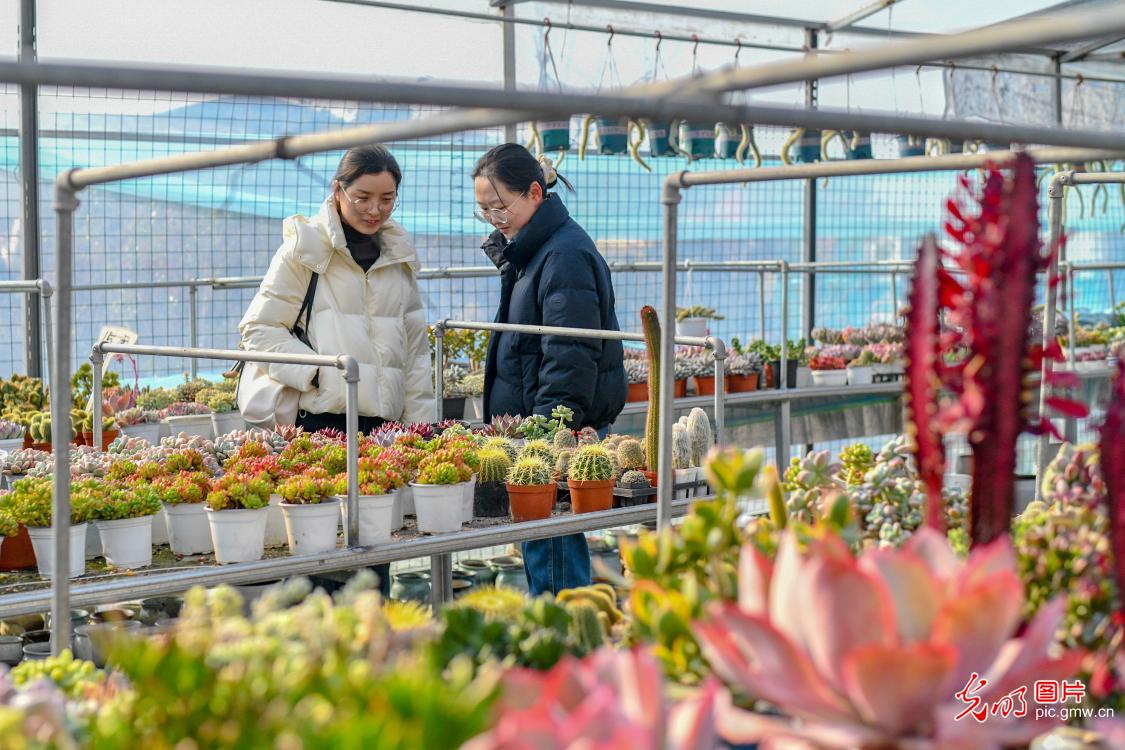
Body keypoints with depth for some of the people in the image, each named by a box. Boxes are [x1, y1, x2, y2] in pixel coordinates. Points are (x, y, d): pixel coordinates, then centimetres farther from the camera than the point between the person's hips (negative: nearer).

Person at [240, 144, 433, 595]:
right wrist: (320, 373, -13)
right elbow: (259, 330, -1)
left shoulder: (399, 254, 16)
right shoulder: (305, 249, 0)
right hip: (322, 419, -5)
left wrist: (421, 424, 14)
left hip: (383, 422, 5)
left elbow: (415, 349, 21)